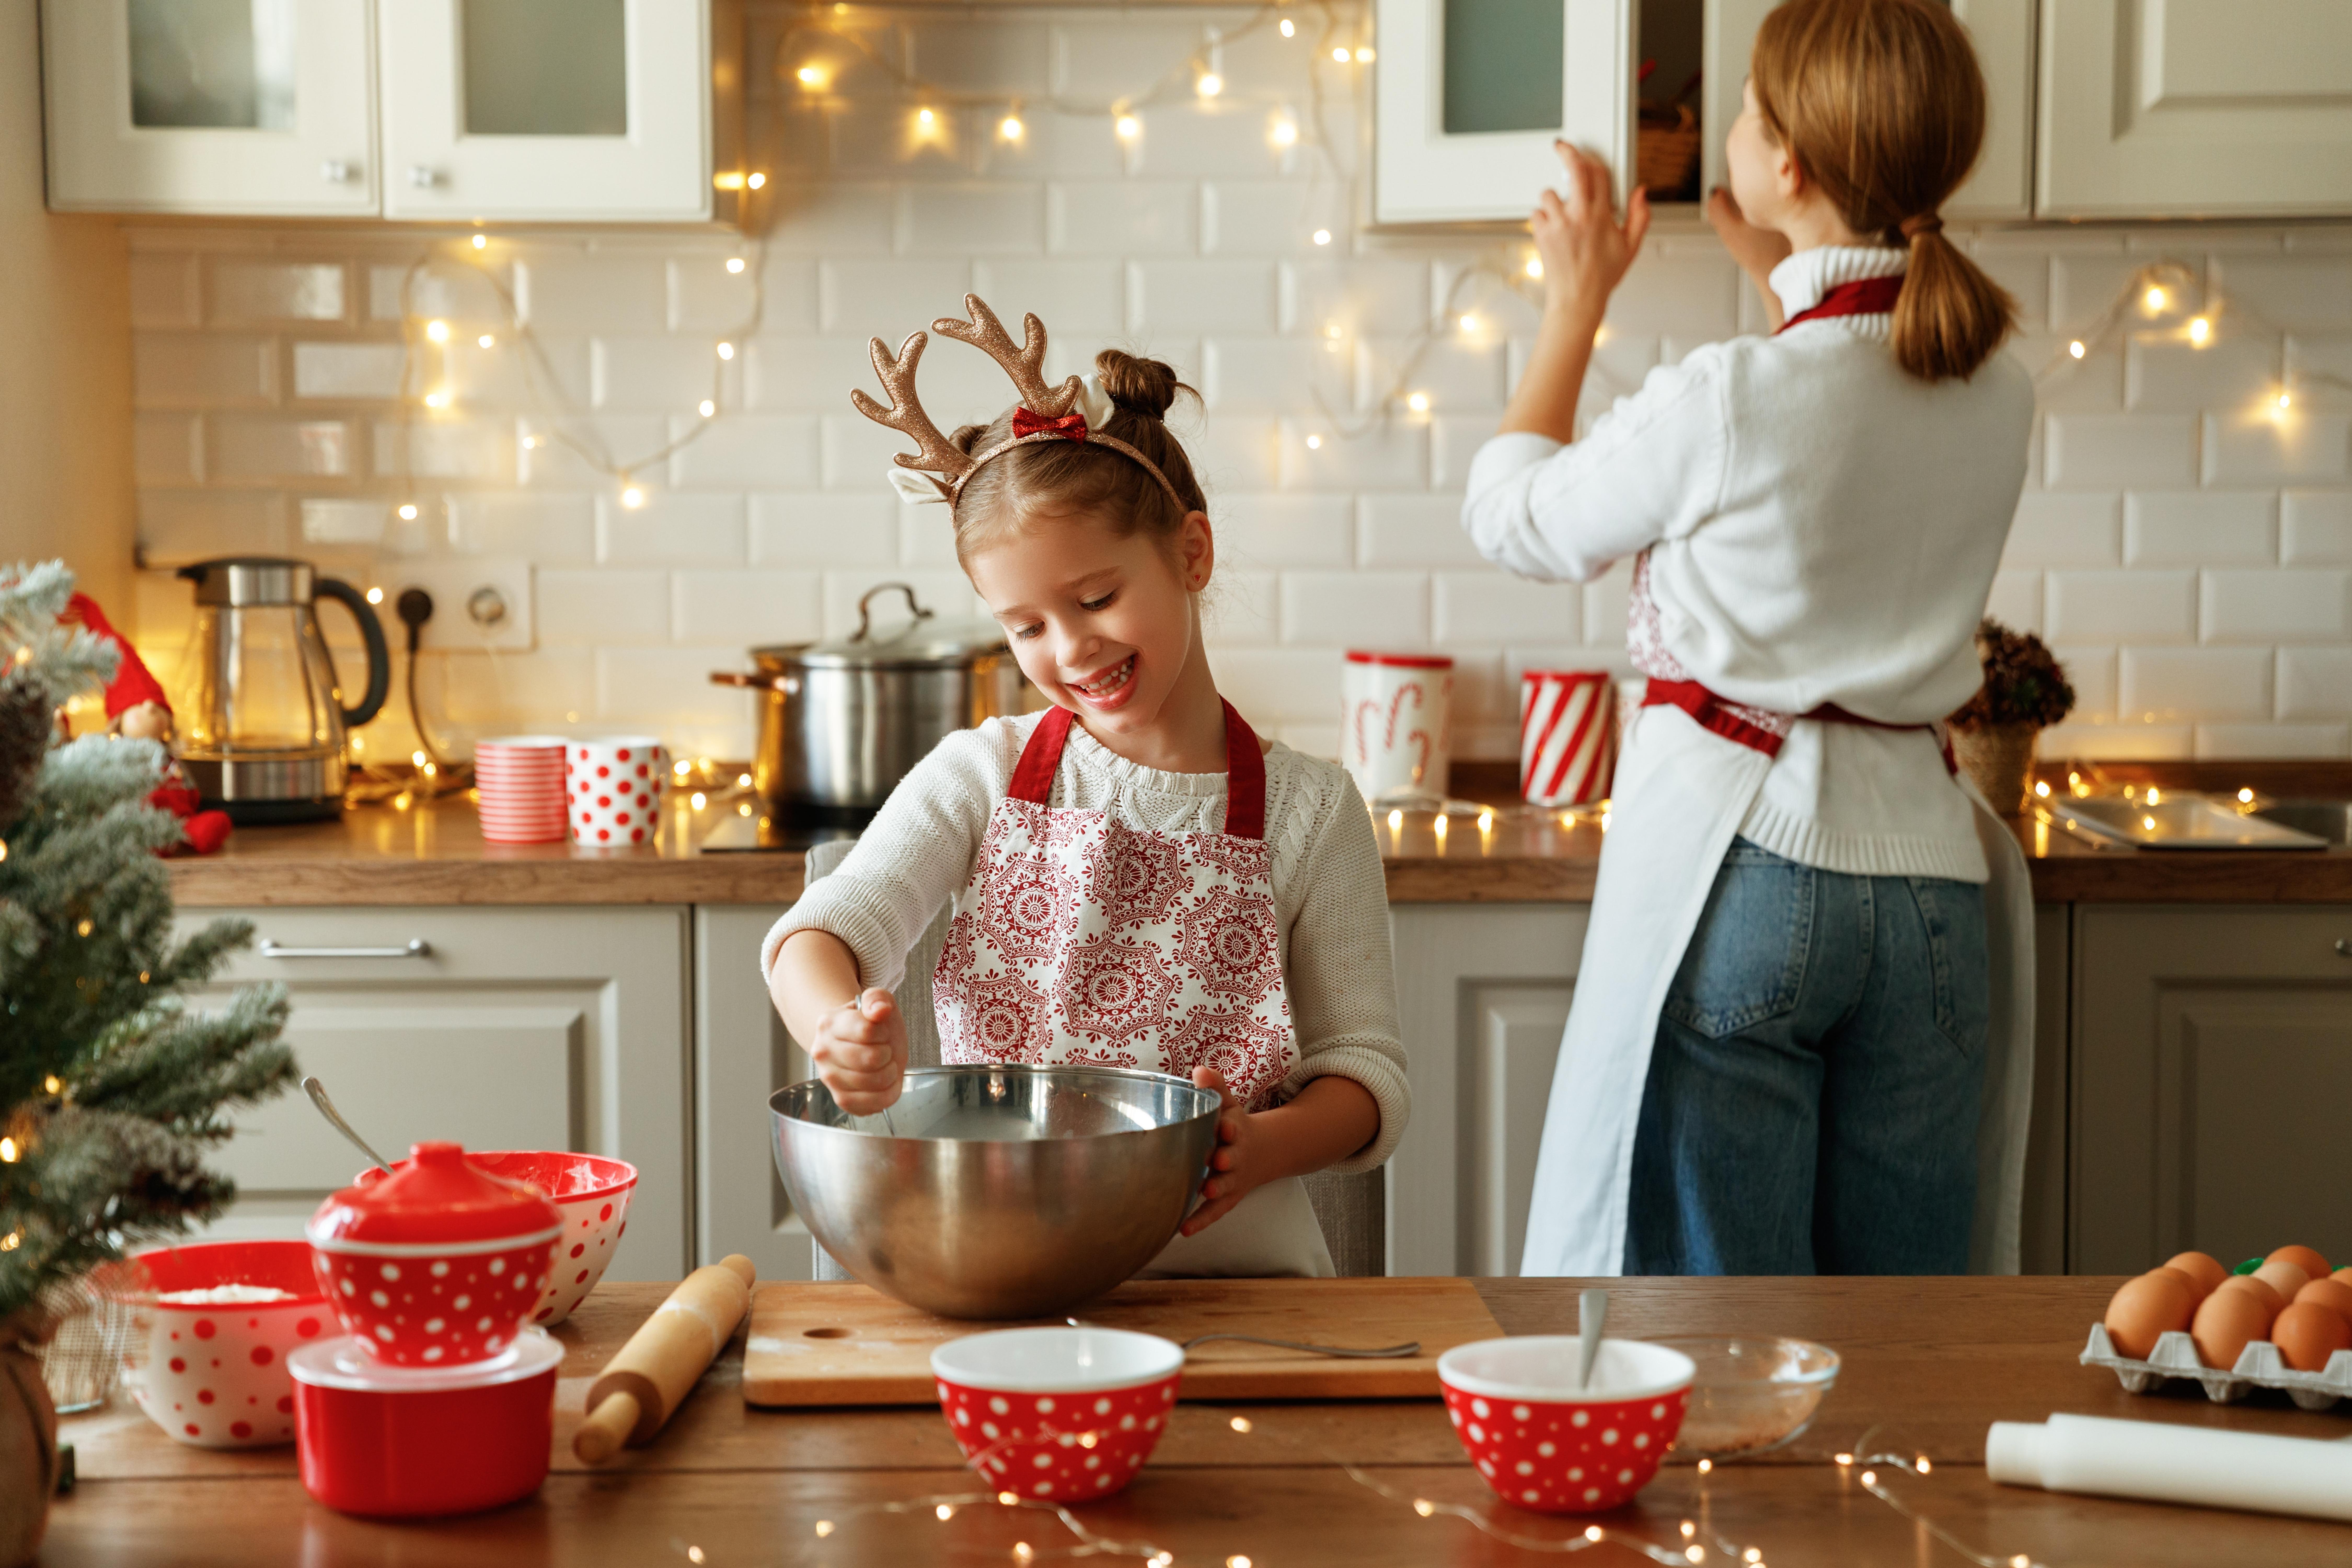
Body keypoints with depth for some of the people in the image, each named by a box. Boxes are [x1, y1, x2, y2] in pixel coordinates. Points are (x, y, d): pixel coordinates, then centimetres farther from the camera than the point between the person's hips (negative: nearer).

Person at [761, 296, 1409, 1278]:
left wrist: (1266, 1149, -18)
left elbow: (1367, 1076, 5)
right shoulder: (980, 778, 6)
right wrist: (839, 1029, -32)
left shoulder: (1308, 813, 3)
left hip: (1232, 1278, 0)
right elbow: (820, 933, -7)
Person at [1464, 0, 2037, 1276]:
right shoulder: (1997, 394, 2)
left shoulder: (1722, 400, -16)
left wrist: (1575, 304, 12)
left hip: (1733, 857, -5)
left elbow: (1513, 520, 2)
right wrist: (1776, 275, 31)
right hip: (1924, 871, 6)